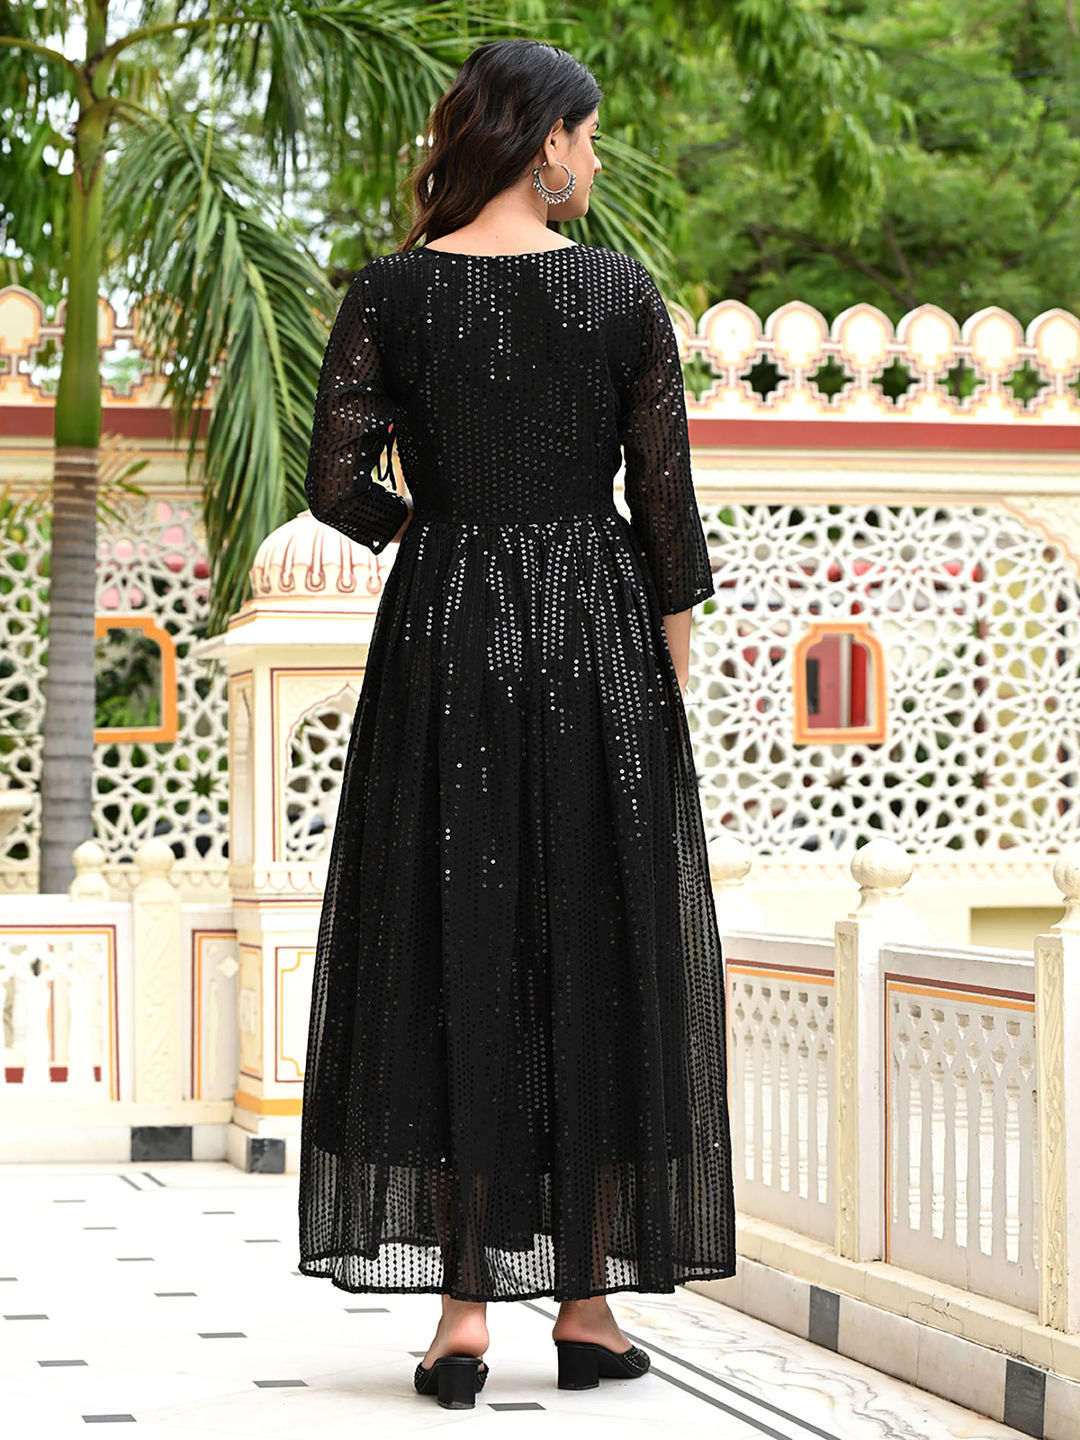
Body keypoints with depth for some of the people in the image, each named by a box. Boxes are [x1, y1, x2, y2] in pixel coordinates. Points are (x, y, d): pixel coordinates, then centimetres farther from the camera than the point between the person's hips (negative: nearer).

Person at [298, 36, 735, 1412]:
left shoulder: (392, 291, -2)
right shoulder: (621, 288, -3)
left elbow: (336, 483, -6)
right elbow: (665, 500, -3)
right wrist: (671, 664, 8)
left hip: (444, 637, 1)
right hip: (597, 636, 0)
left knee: (449, 965, 5)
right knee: (600, 962, 8)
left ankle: (464, 1310, 1)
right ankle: (588, 1305, 12)